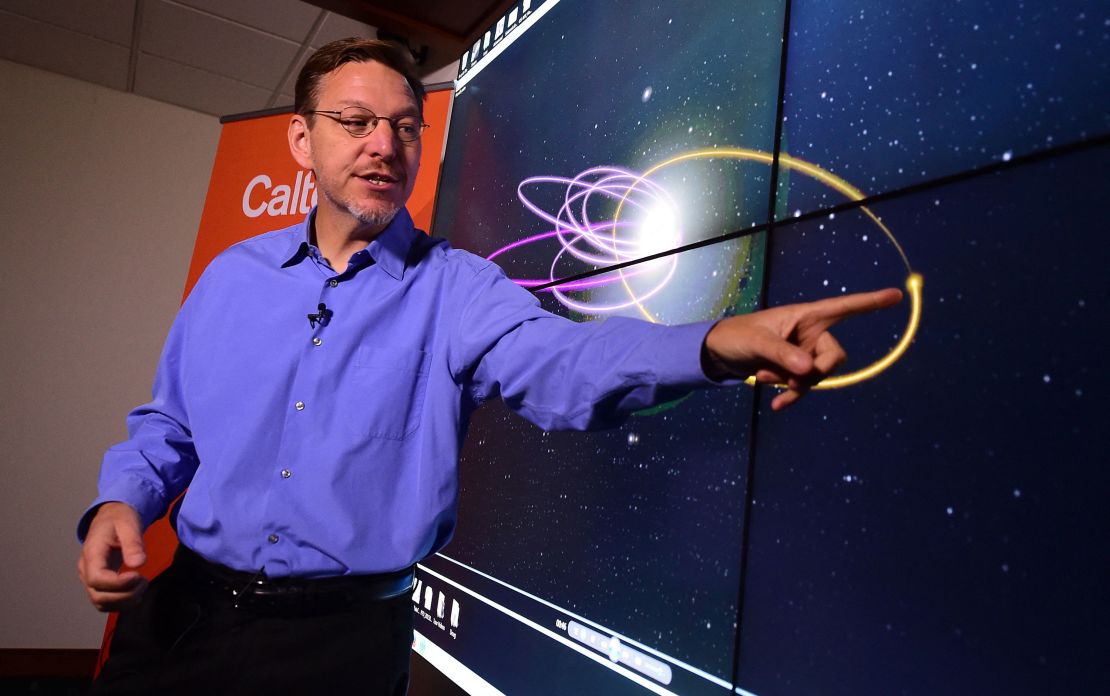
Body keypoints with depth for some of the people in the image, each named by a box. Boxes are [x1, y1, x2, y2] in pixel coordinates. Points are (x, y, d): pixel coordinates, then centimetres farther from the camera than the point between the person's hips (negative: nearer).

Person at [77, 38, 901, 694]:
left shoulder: (457, 288, -9)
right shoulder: (233, 274, 3)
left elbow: (559, 362, -28)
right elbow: (166, 428, 10)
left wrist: (715, 343, -46)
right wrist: (121, 502, -10)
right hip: (182, 611, 4)